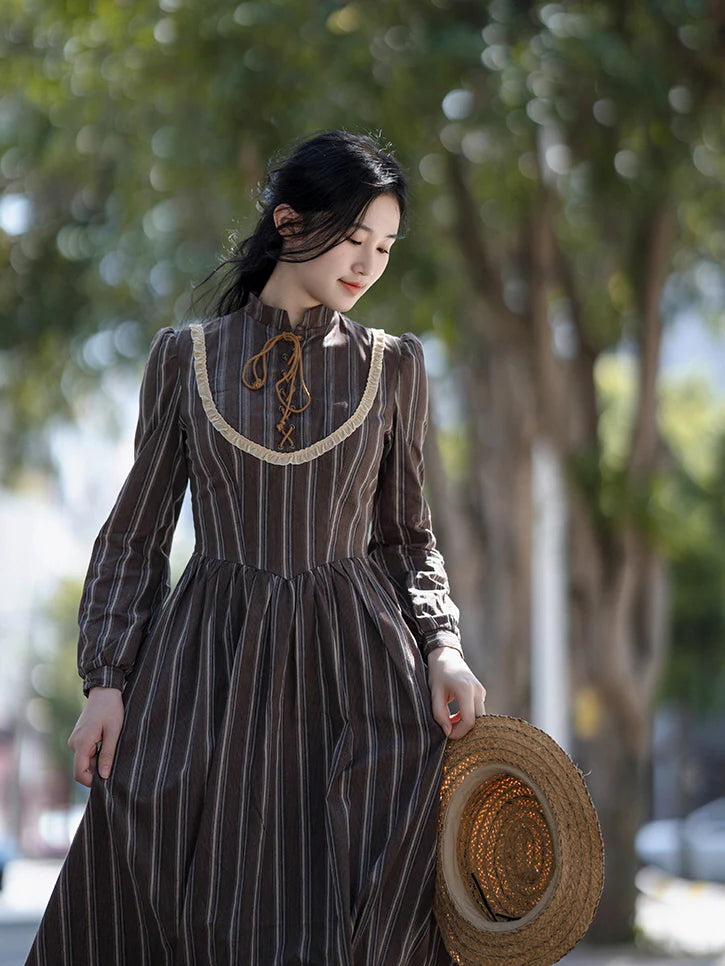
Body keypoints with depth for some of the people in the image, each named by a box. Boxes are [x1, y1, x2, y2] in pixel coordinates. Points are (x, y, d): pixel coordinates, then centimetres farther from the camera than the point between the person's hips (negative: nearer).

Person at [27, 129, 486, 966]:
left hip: (354, 663, 0)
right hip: (207, 664, 0)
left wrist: (443, 649, -5)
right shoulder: (186, 356, 5)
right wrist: (105, 681, -2)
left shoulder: (393, 367, 8)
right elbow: (135, 535, 7)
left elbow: (407, 537, 13)